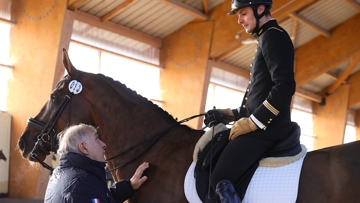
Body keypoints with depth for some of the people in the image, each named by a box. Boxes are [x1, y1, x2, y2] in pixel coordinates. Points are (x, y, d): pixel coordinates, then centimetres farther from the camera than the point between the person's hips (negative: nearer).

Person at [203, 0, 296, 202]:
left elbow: (285, 87, -21)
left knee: (221, 181, -20)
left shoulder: (273, 35, -8)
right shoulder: (267, 38, 23)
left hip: (265, 127, -11)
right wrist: (232, 114, 15)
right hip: (259, 126, 11)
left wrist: (253, 122, -19)